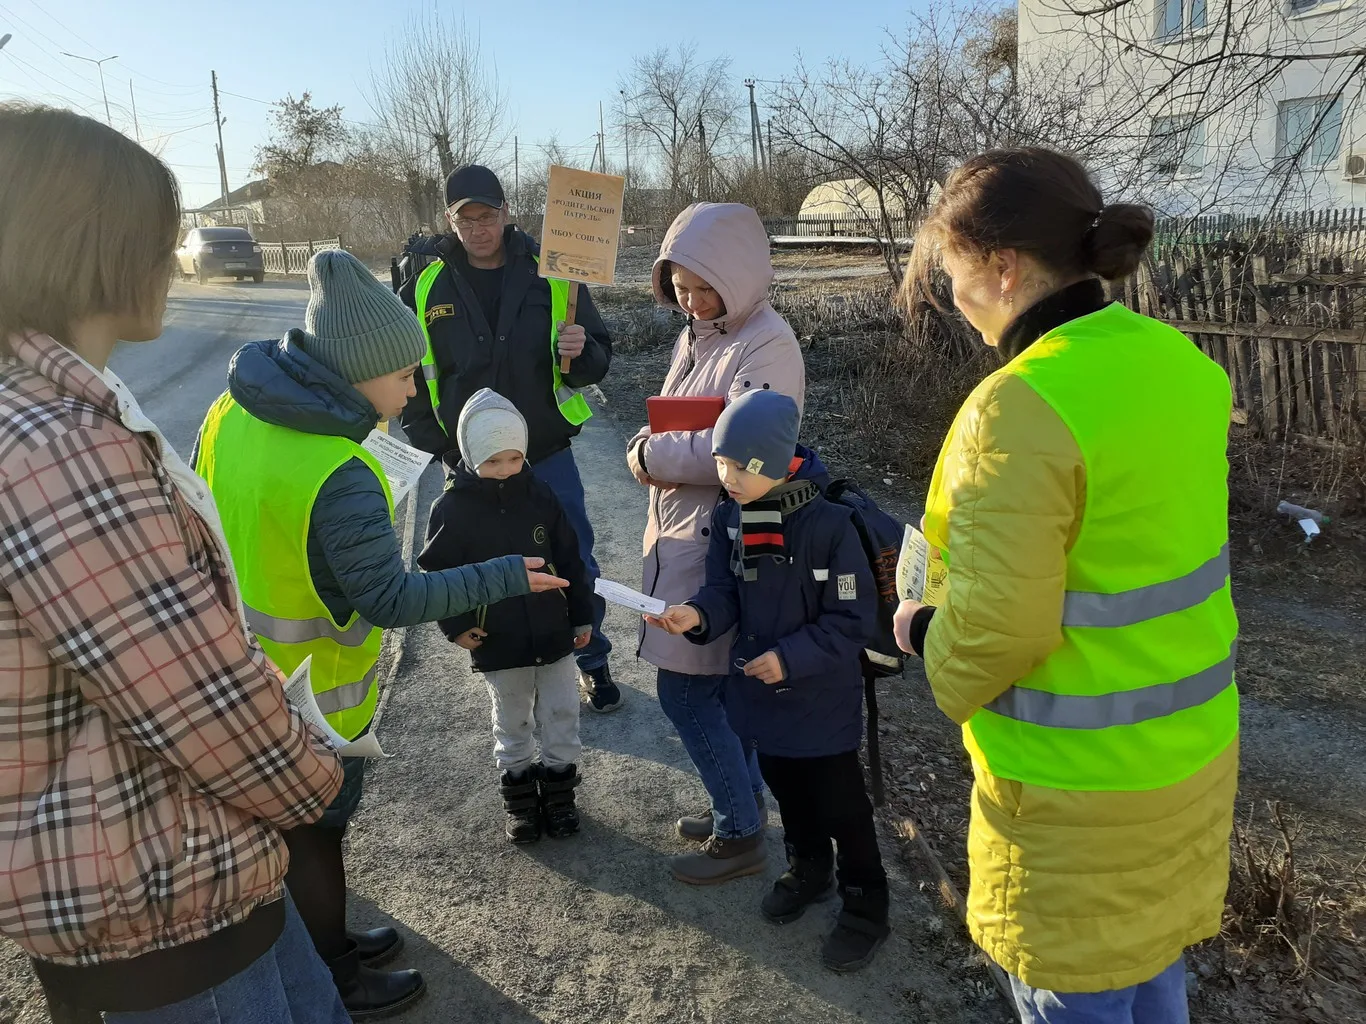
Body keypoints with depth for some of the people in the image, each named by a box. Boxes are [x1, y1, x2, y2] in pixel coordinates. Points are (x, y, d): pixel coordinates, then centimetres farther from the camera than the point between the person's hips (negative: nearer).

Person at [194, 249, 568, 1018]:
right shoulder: (339, 476, -32)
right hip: (310, 691, -8)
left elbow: (214, 525, 6)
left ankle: (326, 946, 46)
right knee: (316, 831, 12)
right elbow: (392, 600, -27)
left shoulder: (235, 410, -6)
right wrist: (506, 577, -20)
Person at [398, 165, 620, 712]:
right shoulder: (426, 288, -2)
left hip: (548, 455, -1)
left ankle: (592, 662, 29)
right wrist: (434, 440, -1)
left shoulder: (550, 275, -4)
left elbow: (597, 361, -1)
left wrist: (581, 352, -24)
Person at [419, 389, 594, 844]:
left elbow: (569, 559, 2)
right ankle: (520, 798, 34)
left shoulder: (539, 495, -5)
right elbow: (437, 572, -4)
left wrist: (582, 615, 5)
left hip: (554, 635, 2)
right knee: (512, 725, 16)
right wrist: (456, 626, -9)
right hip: (498, 645, -2)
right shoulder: (453, 508, -13)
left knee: (561, 718, 13)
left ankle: (559, 789, 33)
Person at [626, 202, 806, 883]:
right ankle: (741, 800, 37)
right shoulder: (696, 334, 11)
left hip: (723, 542, -8)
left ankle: (741, 835, 15)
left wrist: (653, 454, -16)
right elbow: (666, 422, 17)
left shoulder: (769, 345, -17)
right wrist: (650, 453, -6)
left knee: (683, 689, -2)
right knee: (720, 681, 19)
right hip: (683, 531, 8)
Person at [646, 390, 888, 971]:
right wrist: (697, 615, -25)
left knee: (840, 804, 9)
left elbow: (853, 619, -20)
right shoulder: (728, 519, -5)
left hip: (822, 699, -6)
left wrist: (789, 658, -23)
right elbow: (725, 592, -3)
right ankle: (808, 868, 50)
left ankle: (866, 906, 31)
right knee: (784, 787, 25)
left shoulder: (828, 525, -25)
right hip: (761, 691, 6)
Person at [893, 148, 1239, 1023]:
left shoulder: (1020, 409, -27)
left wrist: (923, 633, -6)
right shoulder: (1181, 363, -2)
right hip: (1192, 745, 8)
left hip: (1078, 783, -7)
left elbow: (998, 626, -27)